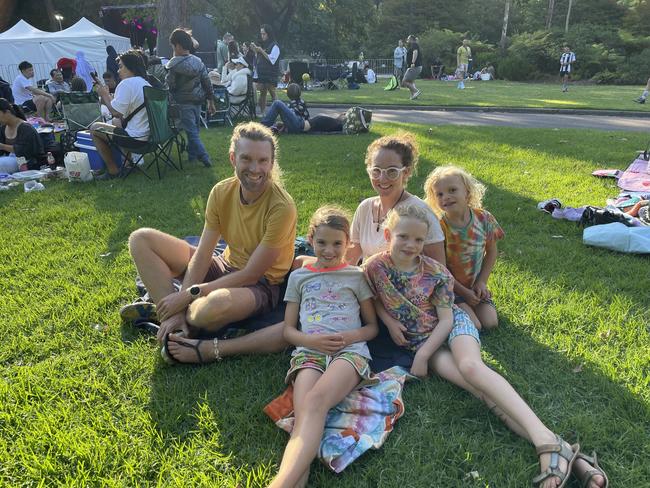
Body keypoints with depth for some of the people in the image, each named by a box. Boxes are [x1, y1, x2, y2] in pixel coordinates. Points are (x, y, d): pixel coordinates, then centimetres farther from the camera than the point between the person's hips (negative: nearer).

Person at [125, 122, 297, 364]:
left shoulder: (281, 207, -25)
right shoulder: (222, 192, -8)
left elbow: (251, 274, -23)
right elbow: (201, 256, -10)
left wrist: (189, 294, -22)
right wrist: (180, 306, -22)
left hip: (262, 285, -6)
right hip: (227, 267, 6)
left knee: (216, 304, -42)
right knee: (141, 239, -2)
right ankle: (173, 320, -16)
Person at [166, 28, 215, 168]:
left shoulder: (173, 65, -13)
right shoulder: (198, 61, 3)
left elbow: (169, 87, -11)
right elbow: (207, 83, 5)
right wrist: (211, 101, 11)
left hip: (183, 103, -5)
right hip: (198, 100, 6)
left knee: (192, 131, -2)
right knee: (194, 128, 17)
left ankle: (204, 157, -10)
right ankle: (192, 154, 26)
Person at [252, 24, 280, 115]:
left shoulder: (274, 46, -4)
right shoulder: (262, 44, 16)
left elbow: (272, 60, -14)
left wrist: (261, 51, -14)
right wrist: (255, 50, 4)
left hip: (270, 74, -6)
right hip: (261, 73, 6)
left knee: (272, 93, -6)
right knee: (262, 93, 4)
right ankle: (262, 113, 6)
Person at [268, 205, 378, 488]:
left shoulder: (356, 276, 18)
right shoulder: (298, 277, 20)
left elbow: (372, 326, 18)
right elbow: (288, 330, 18)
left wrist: (351, 336, -5)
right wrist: (310, 340, -5)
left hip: (350, 350, -1)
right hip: (309, 351, 2)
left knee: (315, 401, -35)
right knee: (304, 416, -31)